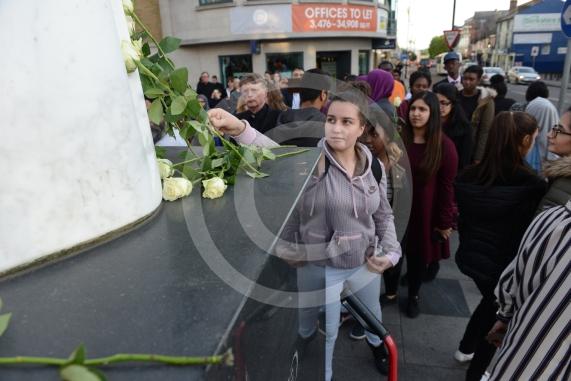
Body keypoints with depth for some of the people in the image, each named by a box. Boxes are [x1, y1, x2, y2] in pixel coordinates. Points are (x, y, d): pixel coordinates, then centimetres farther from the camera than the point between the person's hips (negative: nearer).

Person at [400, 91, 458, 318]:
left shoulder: (444, 146, -9)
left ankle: (413, 296, 38)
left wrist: (445, 221, -6)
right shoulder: (399, 139, -5)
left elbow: (447, 186, -7)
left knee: (419, 254, 14)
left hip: (425, 212, -1)